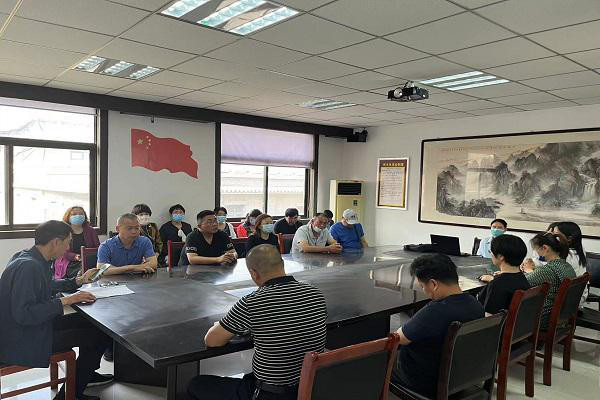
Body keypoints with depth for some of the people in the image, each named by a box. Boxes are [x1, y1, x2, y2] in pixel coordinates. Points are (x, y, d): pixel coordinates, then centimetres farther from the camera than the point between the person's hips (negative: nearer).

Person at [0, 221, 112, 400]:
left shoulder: (29, 258, 5)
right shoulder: (28, 266, -27)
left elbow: (46, 286, 22)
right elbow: (23, 314, -31)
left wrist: (79, 281, 12)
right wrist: (65, 300, -26)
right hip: (21, 344, -10)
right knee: (100, 335, -10)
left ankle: (88, 373, 36)